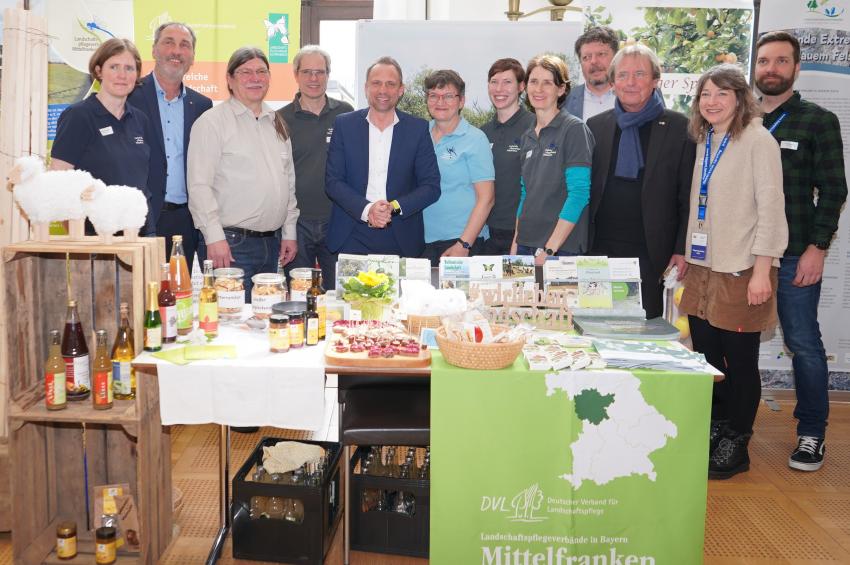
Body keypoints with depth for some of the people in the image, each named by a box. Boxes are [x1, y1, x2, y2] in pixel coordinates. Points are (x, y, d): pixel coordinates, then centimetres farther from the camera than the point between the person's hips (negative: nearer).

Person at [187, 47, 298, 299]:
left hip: (272, 242, 7)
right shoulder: (212, 122, -5)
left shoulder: (276, 122, 15)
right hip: (230, 243, -6)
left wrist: (289, 232, 14)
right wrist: (214, 237, -17)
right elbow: (199, 186, -11)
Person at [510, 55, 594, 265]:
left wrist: (549, 249, -19)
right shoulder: (528, 137, 12)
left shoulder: (574, 129, -8)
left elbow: (579, 193, -15)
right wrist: (516, 243, 9)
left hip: (562, 248, -6)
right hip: (526, 244, 6)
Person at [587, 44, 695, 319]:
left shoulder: (679, 128, 1)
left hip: (650, 255, -2)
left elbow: (689, 197, 0)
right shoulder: (595, 126, 10)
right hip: (601, 252, 2)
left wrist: (682, 250, -5)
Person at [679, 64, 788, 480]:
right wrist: (686, 255, 15)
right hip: (703, 267, 7)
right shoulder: (704, 143, 13)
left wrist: (761, 271, -15)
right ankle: (713, 434, 25)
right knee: (705, 357, 10)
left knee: (740, 361, 2)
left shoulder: (758, 141, -8)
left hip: (740, 271, -6)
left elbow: (771, 208, -12)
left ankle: (735, 448, 16)